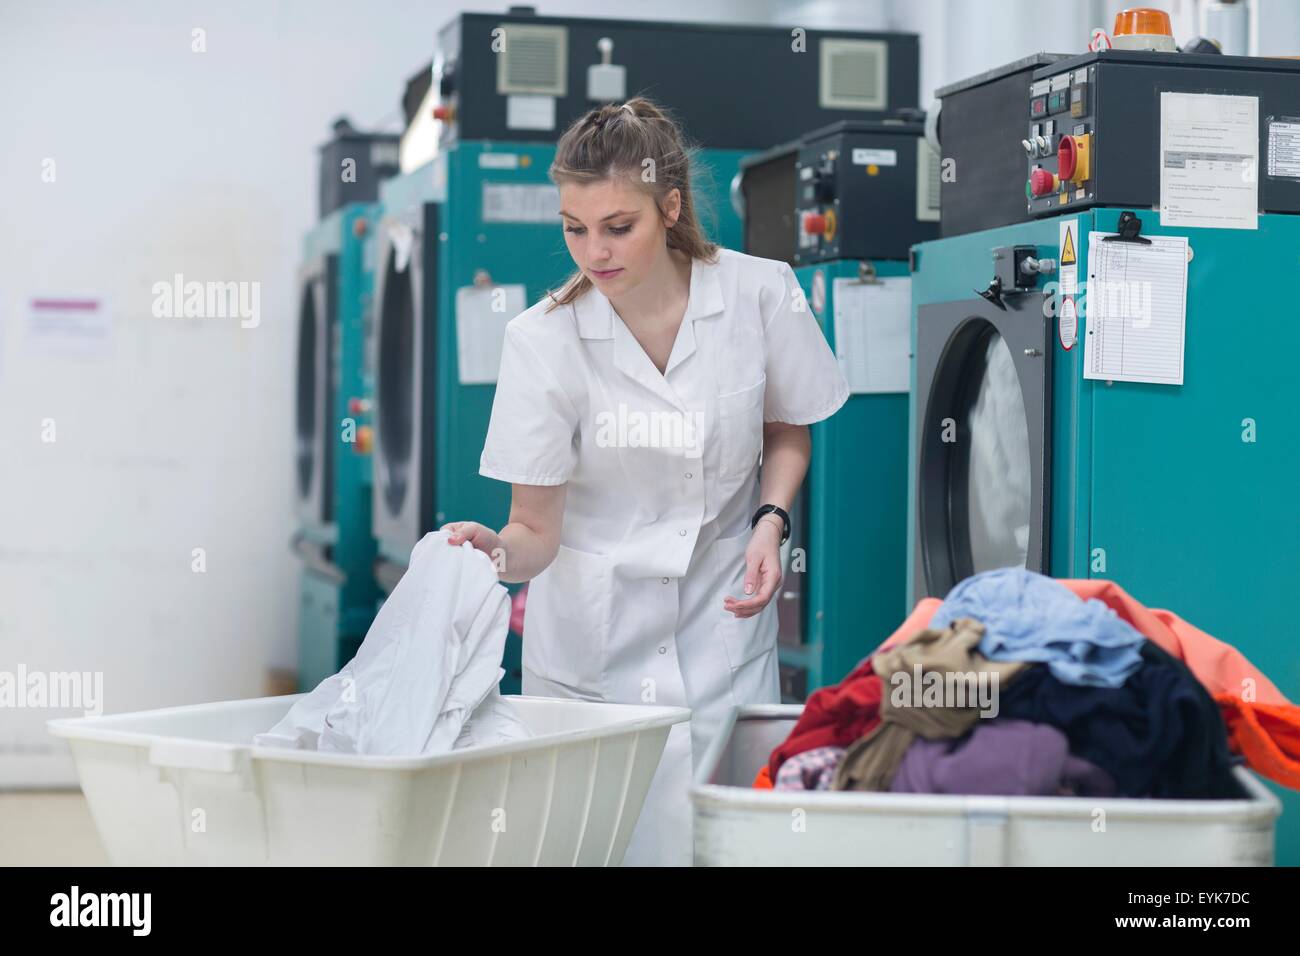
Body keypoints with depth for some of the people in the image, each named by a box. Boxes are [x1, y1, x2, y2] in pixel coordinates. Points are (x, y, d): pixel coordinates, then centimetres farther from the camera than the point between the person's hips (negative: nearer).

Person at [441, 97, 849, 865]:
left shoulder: (762, 295, -10)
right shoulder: (542, 339, -13)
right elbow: (538, 529, -12)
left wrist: (771, 522, -8)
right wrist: (499, 552, -33)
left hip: (721, 627, 1)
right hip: (590, 643, -1)